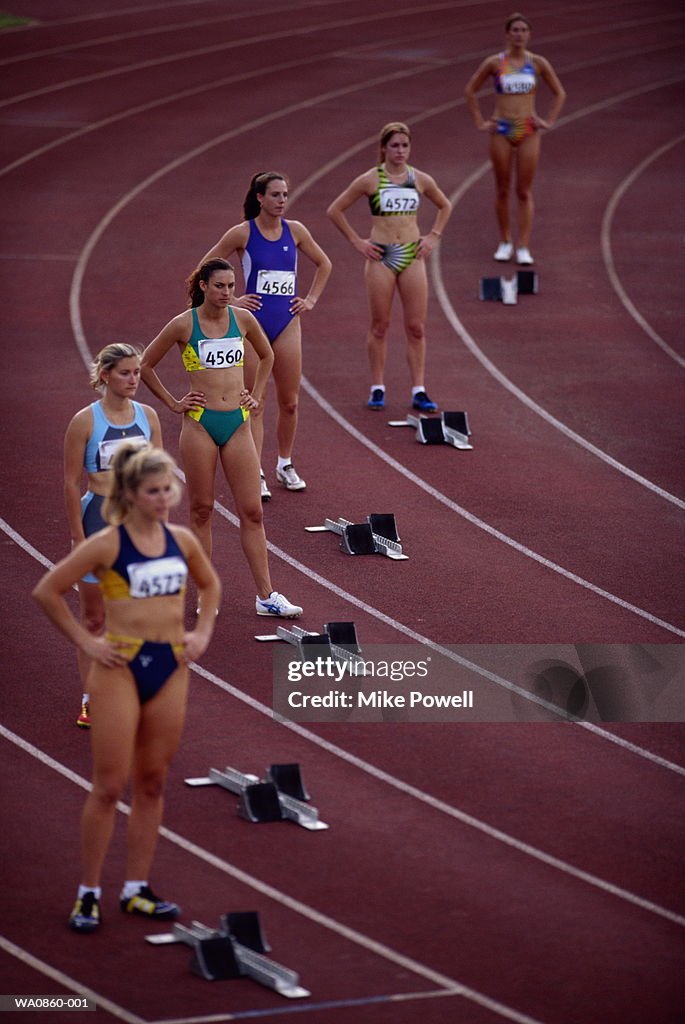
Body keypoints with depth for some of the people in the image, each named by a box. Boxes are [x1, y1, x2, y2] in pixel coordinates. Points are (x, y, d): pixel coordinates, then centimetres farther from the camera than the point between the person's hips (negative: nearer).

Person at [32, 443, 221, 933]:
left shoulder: (182, 541, 5)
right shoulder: (107, 544, -10)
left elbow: (210, 584, 24)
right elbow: (47, 591, -8)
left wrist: (203, 632, 11)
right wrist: (86, 641, -8)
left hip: (171, 667, 5)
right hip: (121, 667, -5)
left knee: (152, 783, 9)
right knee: (110, 786, -4)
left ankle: (137, 889, 16)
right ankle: (89, 893, 3)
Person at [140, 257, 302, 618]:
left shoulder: (243, 319, 4)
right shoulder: (183, 324, -4)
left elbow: (266, 356, 23)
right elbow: (145, 365, 5)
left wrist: (256, 396, 15)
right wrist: (173, 403, 2)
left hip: (238, 423, 3)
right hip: (199, 424, -3)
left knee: (252, 511, 0)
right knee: (201, 509, 4)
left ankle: (265, 595, 1)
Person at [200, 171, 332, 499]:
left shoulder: (295, 231, 4)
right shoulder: (242, 233, -7)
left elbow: (324, 265, 19)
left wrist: (311, 299, 11)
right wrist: (230, 300, -6)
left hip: (287, 323, 4)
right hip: (253, 322, -4)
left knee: (290, 401, 8)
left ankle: (285, 464, 25)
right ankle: (256, 474, -2)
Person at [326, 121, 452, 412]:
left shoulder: (420, 180, 5)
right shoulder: (369, 180, -3)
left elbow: (445, 206, 23)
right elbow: (335, 210, 3)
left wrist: (433, 236, 12)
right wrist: (356, 241, 0)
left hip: (413, 256, 2)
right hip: (380, 256, -2)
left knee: (416, 327, 0)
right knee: (379, 326, 3)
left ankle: (419, 391, 3)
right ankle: (377, 389, 11)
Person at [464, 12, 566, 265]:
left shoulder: (538, 63, 1)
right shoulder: (494, 63, -1)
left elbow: (559, 94, 12)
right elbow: (470, 91, 9)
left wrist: (549, 121, 3)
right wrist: (480, 122, 4)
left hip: (528, 131, 0)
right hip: (501, 132, 0)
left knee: (524, 192, -1)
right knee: (502, 190, 7)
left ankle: (523, 248, -3)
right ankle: (504, 242, 20)